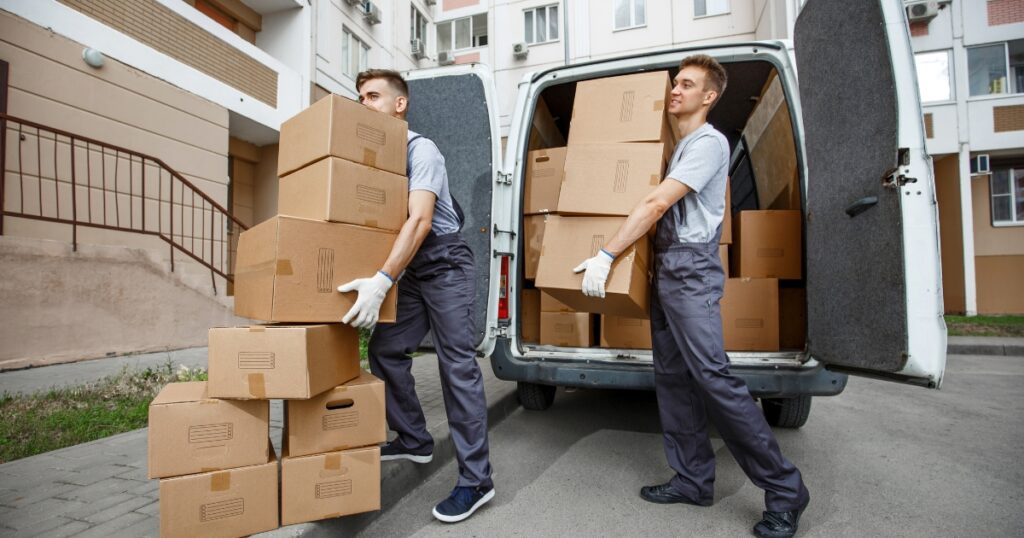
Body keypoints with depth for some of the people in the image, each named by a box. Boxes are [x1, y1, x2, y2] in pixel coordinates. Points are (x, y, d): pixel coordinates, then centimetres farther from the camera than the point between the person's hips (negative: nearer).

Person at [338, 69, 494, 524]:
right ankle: (414, 441, 27)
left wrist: (382, 281, -35)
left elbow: (420, 221, -26)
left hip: (446, 264, -8)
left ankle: (476, 481, -2)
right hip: (412, 269, 8)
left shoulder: (421, 150, -14)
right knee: (384, 350, 10)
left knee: (457, 363, -10)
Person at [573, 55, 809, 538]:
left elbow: (656, 204, -16)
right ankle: (694, 479, 19)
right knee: (672, 376, 8)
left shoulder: (709, 142, -7)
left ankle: (783, 490, 4)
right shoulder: (678, 146, 21)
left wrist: (606, 256, -18)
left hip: (691, 268, -9)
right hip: (665, 268, 9)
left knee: (713, 376, -12)